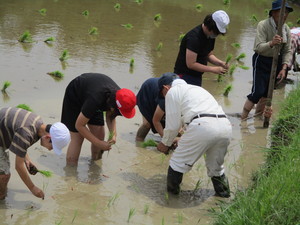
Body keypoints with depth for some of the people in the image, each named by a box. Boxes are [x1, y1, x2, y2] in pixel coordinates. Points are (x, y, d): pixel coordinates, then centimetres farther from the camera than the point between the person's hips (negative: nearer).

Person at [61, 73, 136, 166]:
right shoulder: (95, 99, -44)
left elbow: (110, 117, -3)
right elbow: (79, 125, -32)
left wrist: (113, 133, -22)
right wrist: (99, 143, -31)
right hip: (74, 97, -6)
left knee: (100, 134, -2)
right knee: (77, 137, -13)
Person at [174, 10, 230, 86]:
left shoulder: (211, 36, 3)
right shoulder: (194, 37, -24)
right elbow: (191, 64, -25)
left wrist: (220, 63, -5)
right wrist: (213, 69, -22)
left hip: (197, 76, 9)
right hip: (185, 75, -9)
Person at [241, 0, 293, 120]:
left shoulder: (286, 29, -1)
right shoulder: (263, 25, -17)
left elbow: (287, 51, 2)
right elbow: (258, 47, -26)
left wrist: (284, 68, -10)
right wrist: (271, 43, -45)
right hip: (261, 61, -5)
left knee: (268, 92, 11)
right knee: (258, 91, -10)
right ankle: (243, 118, 4)